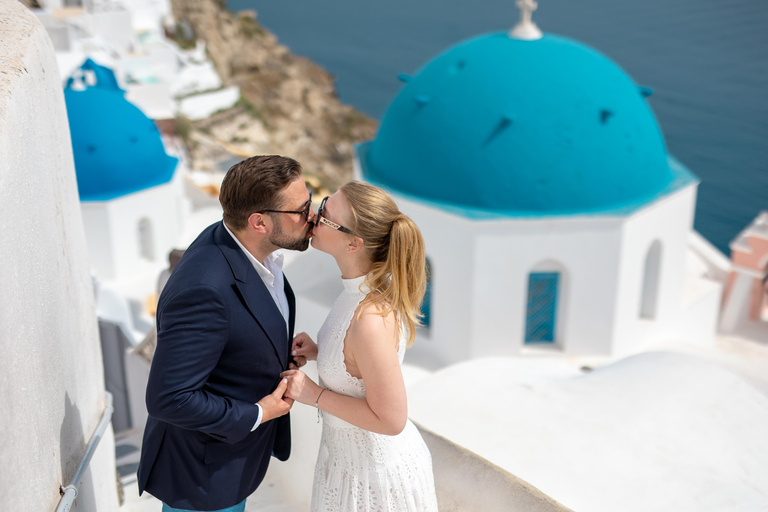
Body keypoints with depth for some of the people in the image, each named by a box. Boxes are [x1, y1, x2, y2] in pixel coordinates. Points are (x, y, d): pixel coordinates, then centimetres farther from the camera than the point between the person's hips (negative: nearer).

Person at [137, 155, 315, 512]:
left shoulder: (244, 246, -8)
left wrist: (280, 357, -4)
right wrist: (257, 414, -23)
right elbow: (168, 399, -33)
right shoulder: (204, 290, -37)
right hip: (203, 469, -8)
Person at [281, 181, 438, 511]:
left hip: (376, 475, -8)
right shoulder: (372, 284, -9)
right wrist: (321, 352, -4)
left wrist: (314, 394, -21)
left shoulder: (371, 320, -36)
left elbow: (391, 419, -27)